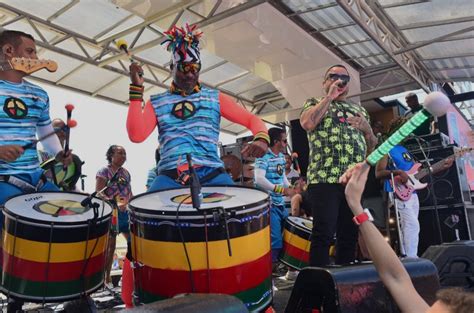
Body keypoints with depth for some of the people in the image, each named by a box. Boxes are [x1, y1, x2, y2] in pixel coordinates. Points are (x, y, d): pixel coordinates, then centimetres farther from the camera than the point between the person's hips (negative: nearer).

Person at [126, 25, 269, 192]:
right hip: (170, 175, 0)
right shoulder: (157, 102, 15)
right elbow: (136, 135, 1)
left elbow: (251, 119, 11)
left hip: (211, 172, 0)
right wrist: (136, 88, 0)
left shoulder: (215, 98, 16)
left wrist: (261, 138, -13)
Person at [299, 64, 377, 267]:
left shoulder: (359, 110, 25)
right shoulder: (315, 103, 13)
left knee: (350, 235, 7)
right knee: (323, 234, -10)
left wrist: (367, 128, 3)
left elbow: (372, 145, 23)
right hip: (325, 179, -5)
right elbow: (307, 123, -11)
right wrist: (330, 97, -4)